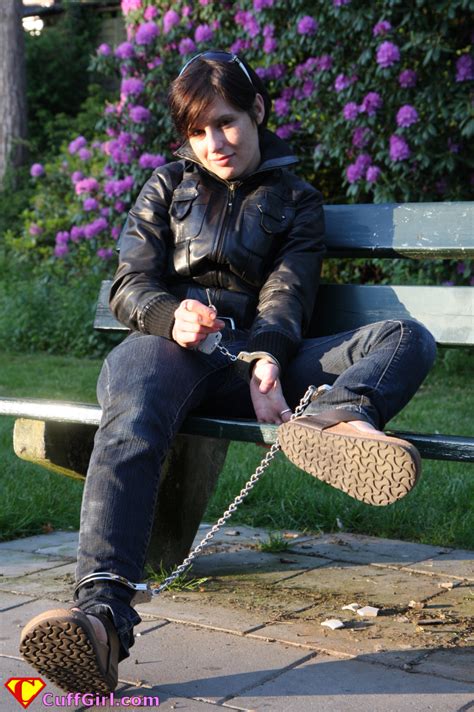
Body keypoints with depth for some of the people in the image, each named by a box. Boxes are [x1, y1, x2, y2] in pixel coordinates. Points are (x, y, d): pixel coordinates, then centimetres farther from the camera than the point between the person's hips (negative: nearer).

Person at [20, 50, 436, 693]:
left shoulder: (297, 201, 23)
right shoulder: (168, 186, 24)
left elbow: (287, 293, 6)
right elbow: (130, 283, 11)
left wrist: (268, 361, -19)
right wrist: (171, 316, -16)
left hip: (258, 356, 1)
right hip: (169, 342, -1)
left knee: (409, 340, -21)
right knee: (132, 422, -38)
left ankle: (333, 420, -56)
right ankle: (102, 611, -56)